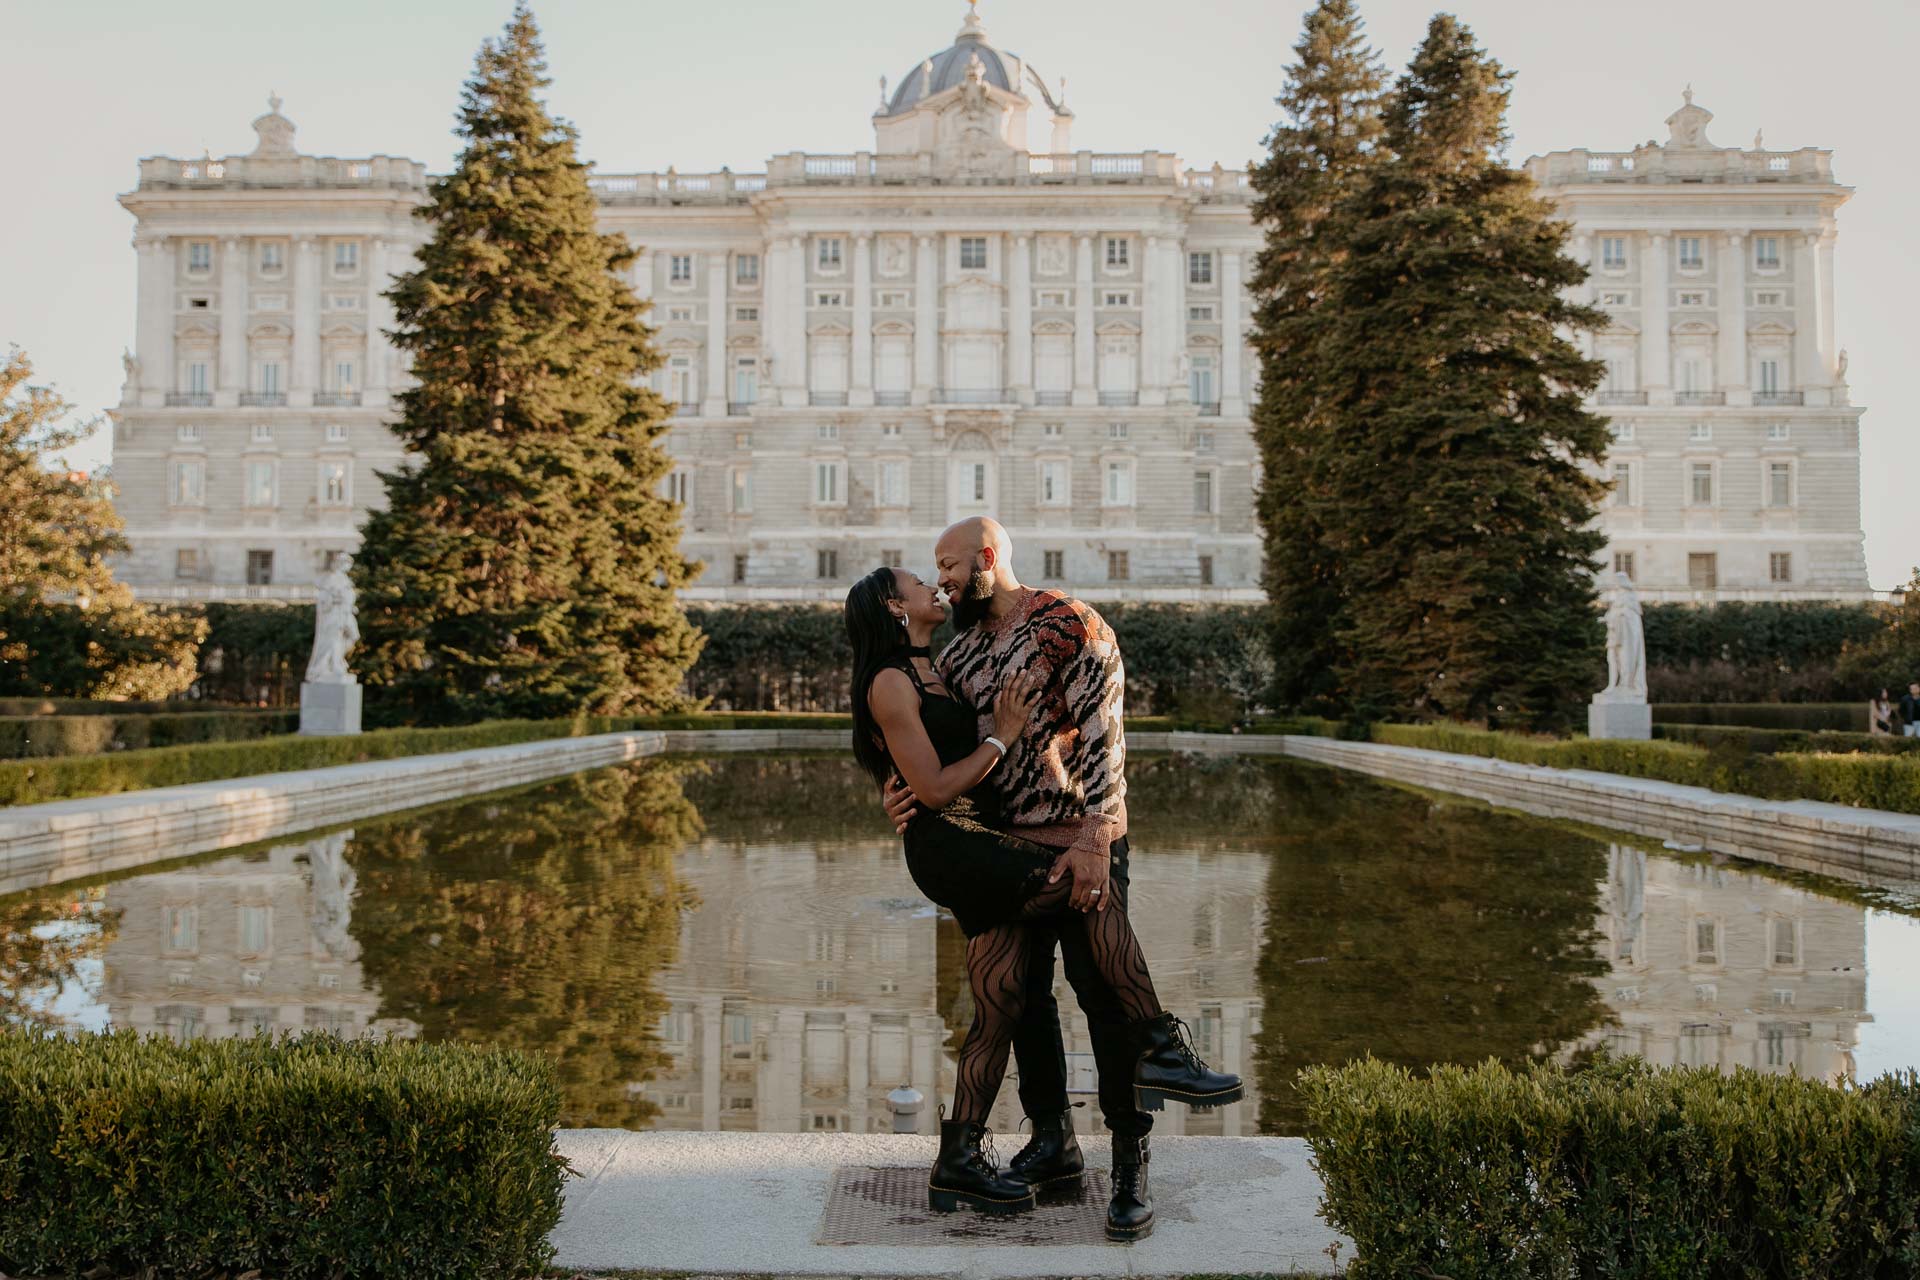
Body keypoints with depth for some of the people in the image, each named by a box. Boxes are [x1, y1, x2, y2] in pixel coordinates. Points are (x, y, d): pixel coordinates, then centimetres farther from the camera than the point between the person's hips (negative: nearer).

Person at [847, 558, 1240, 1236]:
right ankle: (1160, 1052, -10)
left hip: (985, 843, 9)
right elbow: (933, 789, -13)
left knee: (1002, 1006, 6)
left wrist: (1022, 711, 1)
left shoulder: (935, 674, 21)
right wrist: (1002, 735, -8)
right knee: (1094, 886, -17)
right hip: (951, 846, -9)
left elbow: (986, 767, 16)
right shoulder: (891, 683, -7)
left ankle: (959, 1165, 15)